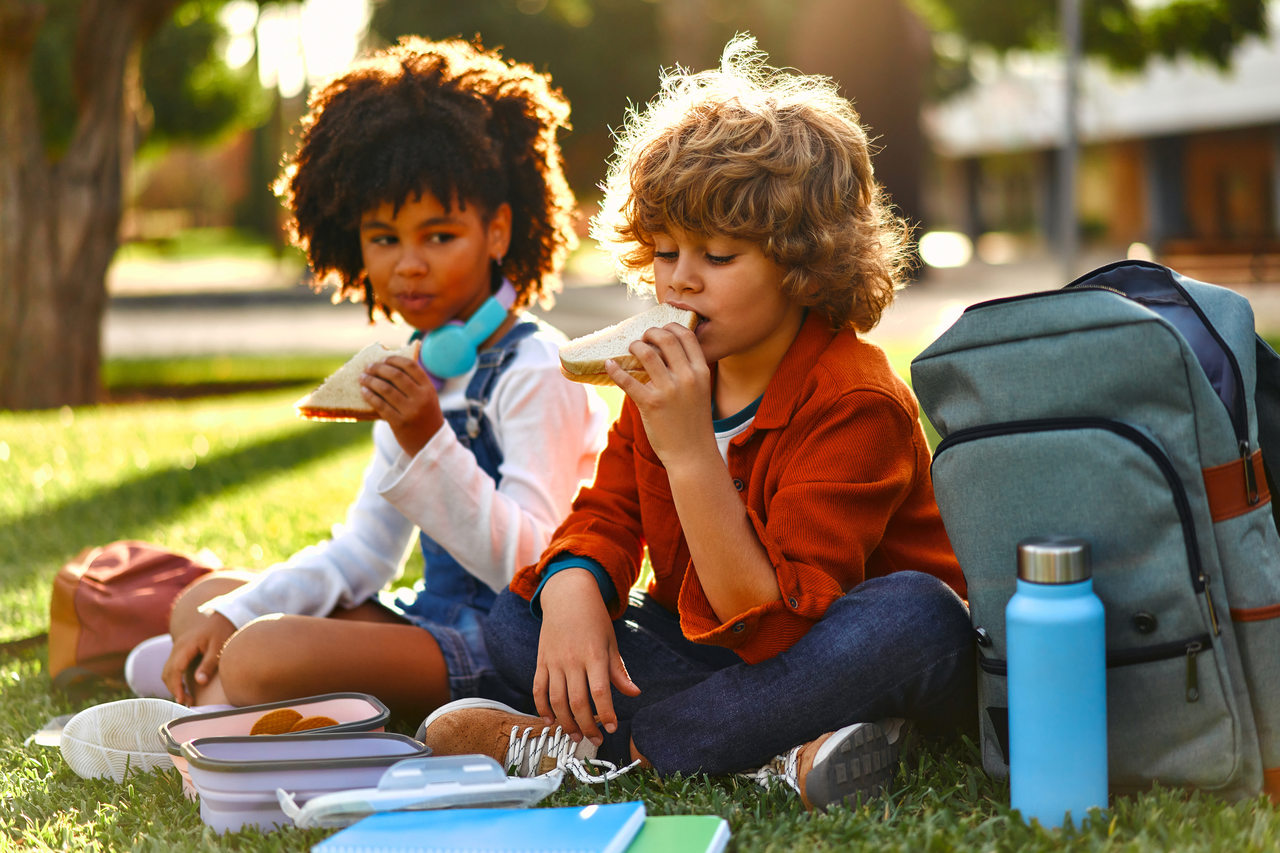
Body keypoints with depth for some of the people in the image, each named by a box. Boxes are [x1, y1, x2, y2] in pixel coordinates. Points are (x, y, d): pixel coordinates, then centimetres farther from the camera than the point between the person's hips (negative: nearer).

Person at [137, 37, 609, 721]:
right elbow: (362, 551, 15)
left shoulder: (533, 372, -15)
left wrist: (426, 444, -31)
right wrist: (228, 616, 3)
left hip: (503, 641, -10)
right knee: (202, 600, 18)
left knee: (263, 655, -31)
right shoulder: (422, 369, 12)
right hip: (432, 617, 10)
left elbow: (532, 570, -23)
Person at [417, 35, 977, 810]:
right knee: (517, 617, -8)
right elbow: (607, 514, 4)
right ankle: (773, 753, -25)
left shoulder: (856, 403, -23)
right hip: (708, 650, 6)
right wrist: (573, 591, -21)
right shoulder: (671, 375, 1)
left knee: (913, 615, -38)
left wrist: (691, 453, -38)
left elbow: (771, 623, -29)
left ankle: (599, 747, -28)